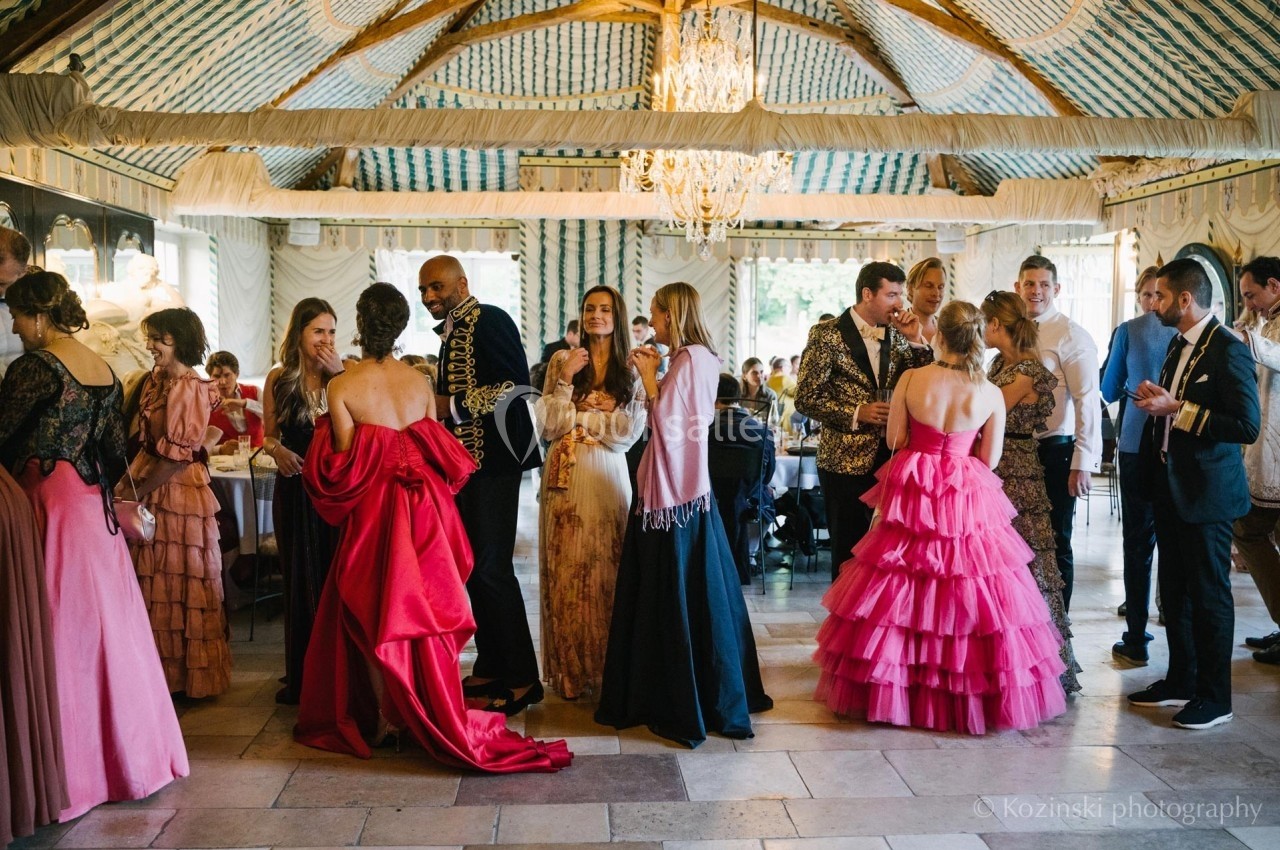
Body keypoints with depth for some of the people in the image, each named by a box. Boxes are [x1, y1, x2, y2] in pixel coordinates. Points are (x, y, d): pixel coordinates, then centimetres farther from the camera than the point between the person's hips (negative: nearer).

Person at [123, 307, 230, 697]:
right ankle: (163, 668, 28)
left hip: (176, 493, -9)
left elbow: (176, 457, -19)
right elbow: (148, 441, 14)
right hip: (153, 486, 9)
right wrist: (129, 483, 3)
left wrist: (134, 492, -12)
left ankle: (183, 673, 17)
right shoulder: (157, 380, 9)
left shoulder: (187, 389, -17)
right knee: (155, 582, 15)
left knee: (176, 582, 3)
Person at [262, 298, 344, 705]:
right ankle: (301, 678, 21)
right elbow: (268, 435, 10)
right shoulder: (279, 379, 3)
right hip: (295, 487, 2)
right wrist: (277, 450, -12)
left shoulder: (344, 376, -1)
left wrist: (340, 376, -17)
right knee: (300, 581, 9)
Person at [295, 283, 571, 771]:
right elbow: (442, 455, 2)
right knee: (423, 608, 15)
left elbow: (342, 469, -12)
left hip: (373, 514, -3)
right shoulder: (420, 382, 0)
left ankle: (384, 716, 18)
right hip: (425, 511, 4)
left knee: (372, 612, 13)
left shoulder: (342, 387, -11)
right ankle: (433, 716, 22)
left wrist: (326, 428, 4)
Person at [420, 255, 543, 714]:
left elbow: (517, 385, -20)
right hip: (464, 461, 9)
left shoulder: (489, 320, -10)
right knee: (472, 567, 11)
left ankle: (522, 678, 1)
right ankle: (490, 668, 21)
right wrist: (433, 406, 10)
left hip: (492, 460, -9)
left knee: (491, 568, -8)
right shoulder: (451, 332, 17)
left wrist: (452, 405, -19)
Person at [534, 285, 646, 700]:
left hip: (608, 476, 0)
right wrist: (565, 381, -10)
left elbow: (629, 432, 0)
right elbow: (548, 425, 0)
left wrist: (578, 417, -6)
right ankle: (571, 670, 10)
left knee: (607, 570, 1)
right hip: (566, 476, 0)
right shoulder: (562, 359, 6)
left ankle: (609, 665, 13)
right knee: (566, 569, 1)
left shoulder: (631, 370, 8)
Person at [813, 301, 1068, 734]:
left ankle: (897, 690, 19)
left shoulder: (911, 379, -8)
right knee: (973, 596, 9)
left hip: (912, 496, 1)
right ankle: (973, 694, 16)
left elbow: (895, 440, 0)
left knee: (902, 597, 10)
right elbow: (990, 459, 0)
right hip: (967, 503, 0)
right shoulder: (990, 394, -7)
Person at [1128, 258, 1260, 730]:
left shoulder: (1228, 350, -16)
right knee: (1174, 589, 16)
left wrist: (1176, 409, -23)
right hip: (1170, 489, 9)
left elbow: (1247, 426, -23)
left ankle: (1215, 697, 14)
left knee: (1209, 594, 2)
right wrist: (1156, 400, -1)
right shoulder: (1178, 345, 11)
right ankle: (1181, 681, 29)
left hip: (1206, 494, -9)